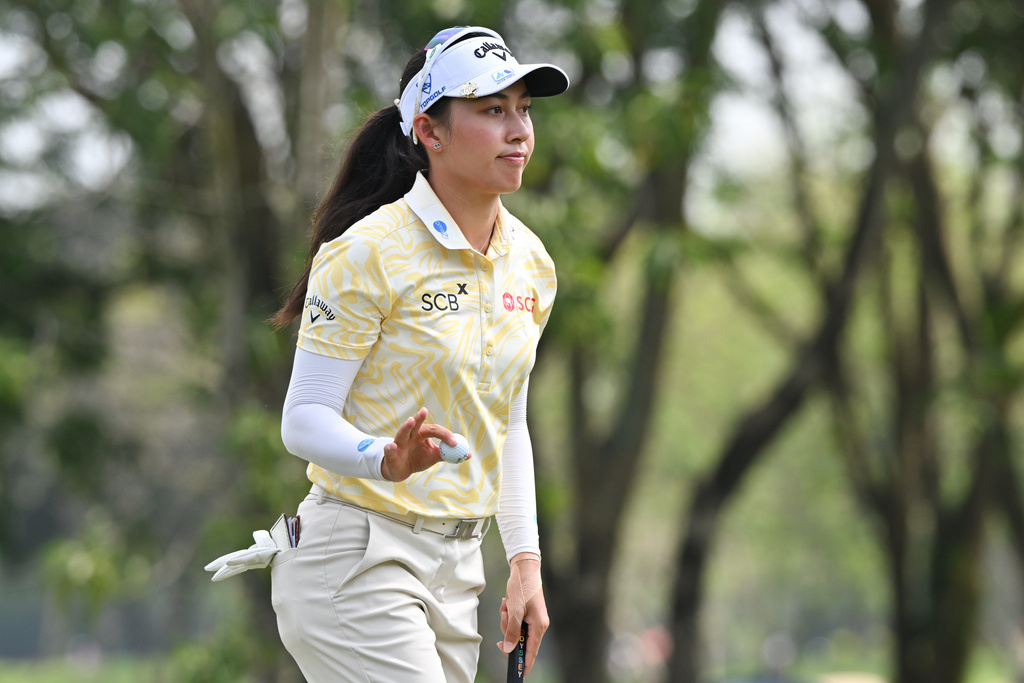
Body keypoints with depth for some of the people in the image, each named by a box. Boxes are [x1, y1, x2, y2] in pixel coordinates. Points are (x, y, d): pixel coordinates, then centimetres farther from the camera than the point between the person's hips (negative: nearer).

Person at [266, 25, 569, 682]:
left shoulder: (531, 263, 9)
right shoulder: (367, 252, -12)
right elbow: (304, 419, -14)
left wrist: (525, 561, 9)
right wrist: (387, 459, -33)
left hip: (457, 573, 7)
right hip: (354, 565, -7)